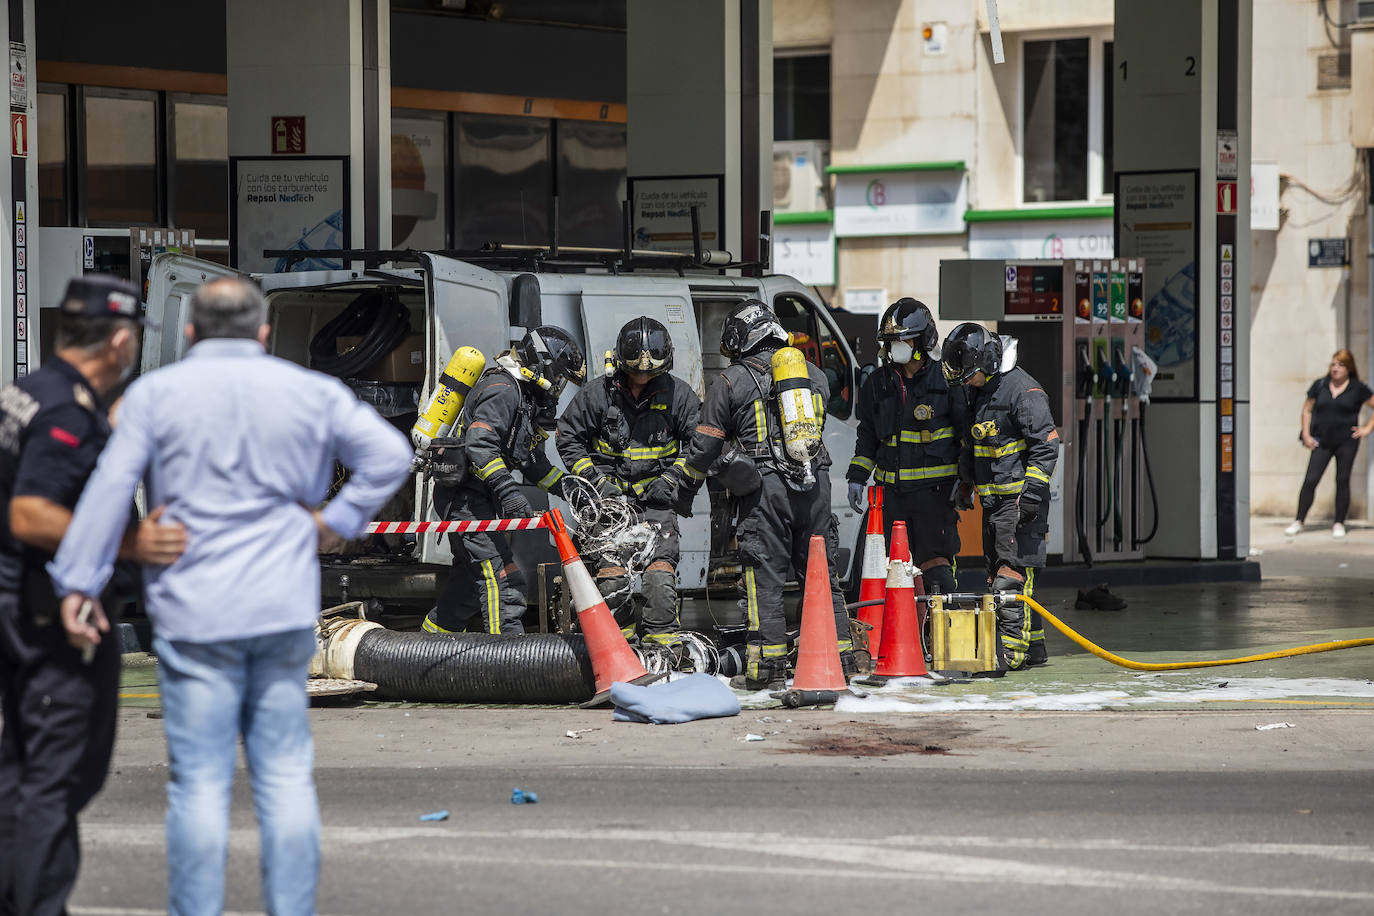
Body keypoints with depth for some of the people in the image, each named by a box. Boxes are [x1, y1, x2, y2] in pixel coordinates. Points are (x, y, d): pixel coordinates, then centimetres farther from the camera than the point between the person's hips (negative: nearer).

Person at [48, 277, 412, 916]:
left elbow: (109, 491, -6)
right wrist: (336, 522, 6)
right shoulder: (310, 391, 8)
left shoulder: (155, 394, 0)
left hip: (194, 612, -2)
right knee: (286, 773, 8)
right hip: (284, 611, 3)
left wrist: (78, 583, -4)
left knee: (199, 780, -2)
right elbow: (390, 455, 4)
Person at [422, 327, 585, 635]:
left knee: (470, 580, 19)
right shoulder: (502, 390, -16)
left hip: (479, 498, 11)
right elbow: (479, 445, -29)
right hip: (464, 496, -11)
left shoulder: (526, 396, 18)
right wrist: (507, 490, -38)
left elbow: (531, 459, 26)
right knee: (501, 580, -18)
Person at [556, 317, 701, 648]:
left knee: (661, 569, -15)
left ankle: (660, 636, -13)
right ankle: (620, 631, 1)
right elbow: (568, 438, 6)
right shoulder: (597, 394, -2)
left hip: (657, 496, 0)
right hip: (611, 493, 0)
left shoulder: (677, 394, 1)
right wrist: (597, 480, -2)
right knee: (611, 571, -14)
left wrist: (673, 478, -2)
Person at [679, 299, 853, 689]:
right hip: (815, 482, 4)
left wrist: (693, 475, 24)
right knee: (822, 575, 12)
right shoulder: (815, 375, 15)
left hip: (765, 488, -4)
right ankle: (840, 658, 12)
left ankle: (769, 667, -4)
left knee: (765, 578, -1)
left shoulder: (731, 382, 1)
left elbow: (704, 448, 4)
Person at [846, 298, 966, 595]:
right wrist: (857, 478, 12)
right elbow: (867, 436, 20)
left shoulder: (946, 380, -3)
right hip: (891, 489, 5)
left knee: (935, 561, -10)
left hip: (934, 488, -5)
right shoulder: (877, 384, 11)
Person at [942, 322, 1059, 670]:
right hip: (992, 498, 9)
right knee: (999, 572, 10)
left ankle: (1012, 646, -15)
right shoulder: (979, 392, 15)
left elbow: (1046, 443, -17)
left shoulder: (1022, 390, -13)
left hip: (1019, 498, -9)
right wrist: (964, 483, 24)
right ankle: (1034, 646, 16)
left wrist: (1033, 490, -20)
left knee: (1012, 572, -13)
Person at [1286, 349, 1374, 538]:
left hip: (1346, 442, -2)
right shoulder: (1320, 386, 5)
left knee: (1342, 481, 2)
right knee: (1310, 480, -5)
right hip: (1322, 442, 2)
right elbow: (1307, 410, 13)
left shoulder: (1358, 389, 0)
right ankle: (1298, 521, 1)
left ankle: (1339, 524, 10)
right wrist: (1306, 435, 4)